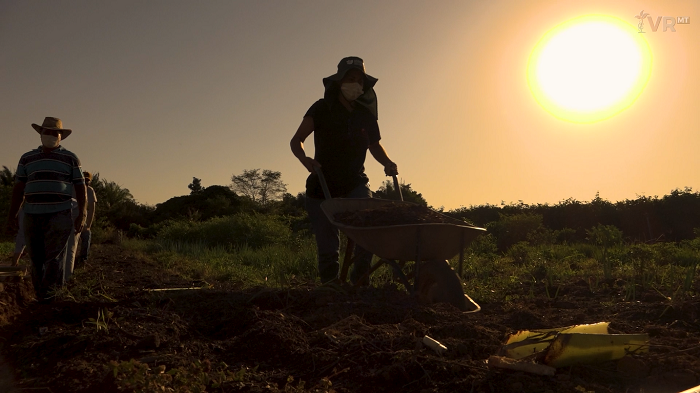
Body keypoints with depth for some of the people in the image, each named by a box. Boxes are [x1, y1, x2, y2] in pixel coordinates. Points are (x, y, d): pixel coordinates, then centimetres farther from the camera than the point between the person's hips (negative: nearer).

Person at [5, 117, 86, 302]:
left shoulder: (70, 159, 2)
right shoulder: (27, 158, 9)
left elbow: (80, 188, 0)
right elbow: (18, 188, 9)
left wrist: (82, 215, -8)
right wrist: (11, 215, 2)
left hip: (59, 215, -3)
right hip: (32, 217, 3)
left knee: (54, 258, -12)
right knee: (37, 259, 5)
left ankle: (51, 298, -12)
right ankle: (41, 298, 15)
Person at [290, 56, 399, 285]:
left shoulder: (366, 115, 4)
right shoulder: (322, 109, -5)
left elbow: (375, 145, 20)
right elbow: (296, 141, -10)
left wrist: (387, 163, 0)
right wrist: (304, 159, -32)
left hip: (354, 182, 2)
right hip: (323, 183, -2)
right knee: (327, 245, -2)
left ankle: (359, 278, -12)